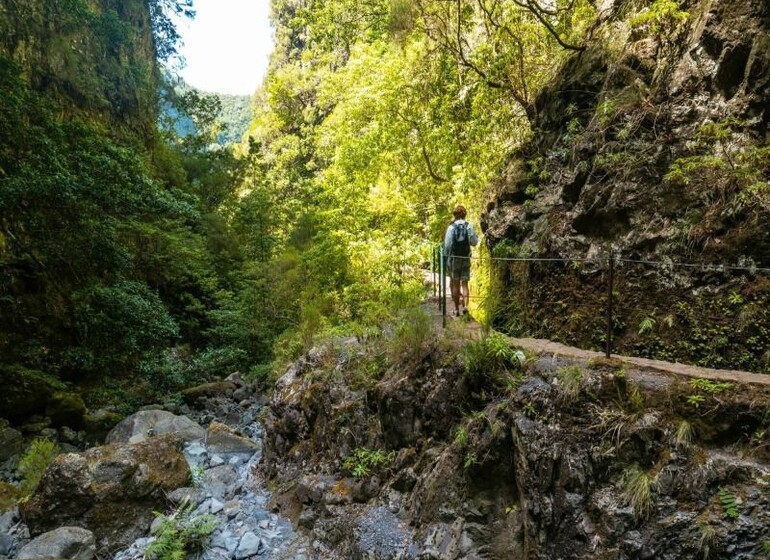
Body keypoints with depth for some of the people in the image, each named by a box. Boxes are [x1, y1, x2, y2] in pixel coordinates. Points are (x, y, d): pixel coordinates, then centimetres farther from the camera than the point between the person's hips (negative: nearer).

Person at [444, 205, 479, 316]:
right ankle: (465, 305, -11)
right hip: (466, 258, 1)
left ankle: (457, 309, 10)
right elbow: (474, 242, 3)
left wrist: (446, 258, 1)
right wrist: (475, 236, 22)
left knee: (455, 284, 5)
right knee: (464, 283, 7)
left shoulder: (451, 227, -6)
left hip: (454, 258, -1)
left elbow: (447, 244, -8)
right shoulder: (469, 226, -1)